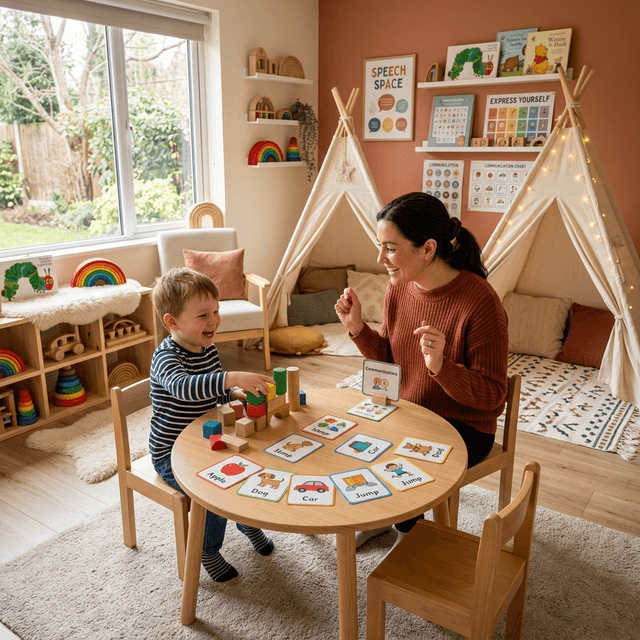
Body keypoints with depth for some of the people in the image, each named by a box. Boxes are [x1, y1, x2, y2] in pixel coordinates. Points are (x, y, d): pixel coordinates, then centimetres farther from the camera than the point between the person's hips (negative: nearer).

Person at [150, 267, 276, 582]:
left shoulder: (208, 348, 0)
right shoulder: (166, 355, -25)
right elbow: (182, 386, -48)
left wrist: (235, 395, -8)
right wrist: (233, 378, -59)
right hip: (172, 453, -7)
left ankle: (249, 523, 29)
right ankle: (208, 551, 5)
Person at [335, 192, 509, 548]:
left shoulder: (480, 302, -26)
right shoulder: (399, 286, -6)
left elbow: (491, 395, -21)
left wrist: (440, 365, -37)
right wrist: (357, 328, -10)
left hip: (463, 427, -6)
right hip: (404, 412, 6)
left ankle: (409, 532, 14)